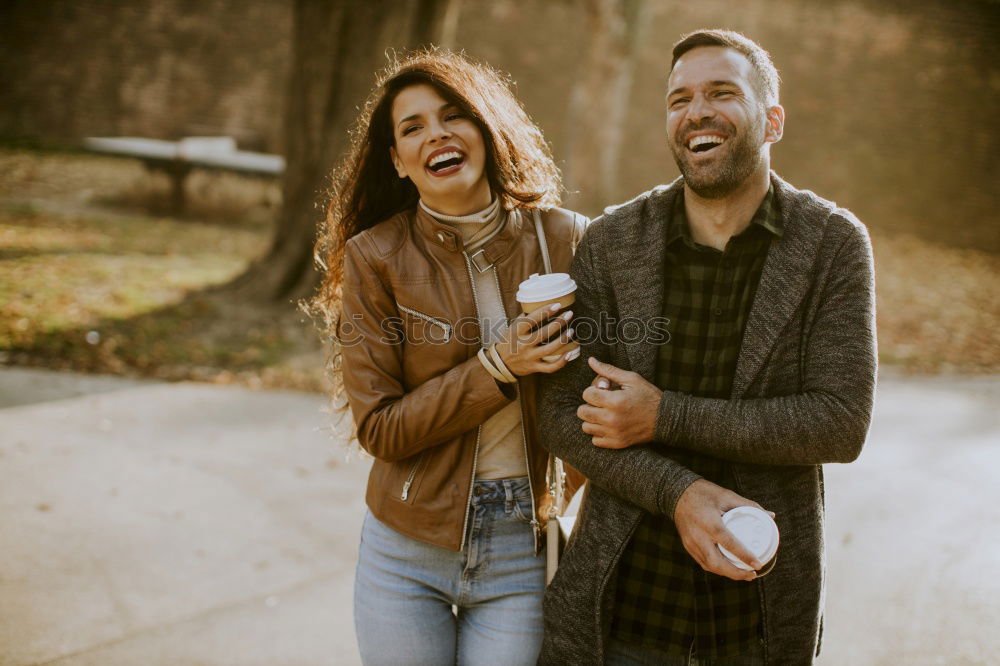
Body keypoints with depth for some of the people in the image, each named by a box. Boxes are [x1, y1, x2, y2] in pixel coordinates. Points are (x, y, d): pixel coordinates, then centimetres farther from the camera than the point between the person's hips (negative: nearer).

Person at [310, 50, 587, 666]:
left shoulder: (566, 239, -6)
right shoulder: (374, 256, -8)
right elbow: (379, 429, -10)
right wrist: (498, 368, -20)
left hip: (526, 550, 1)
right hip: (408, 552, 0)